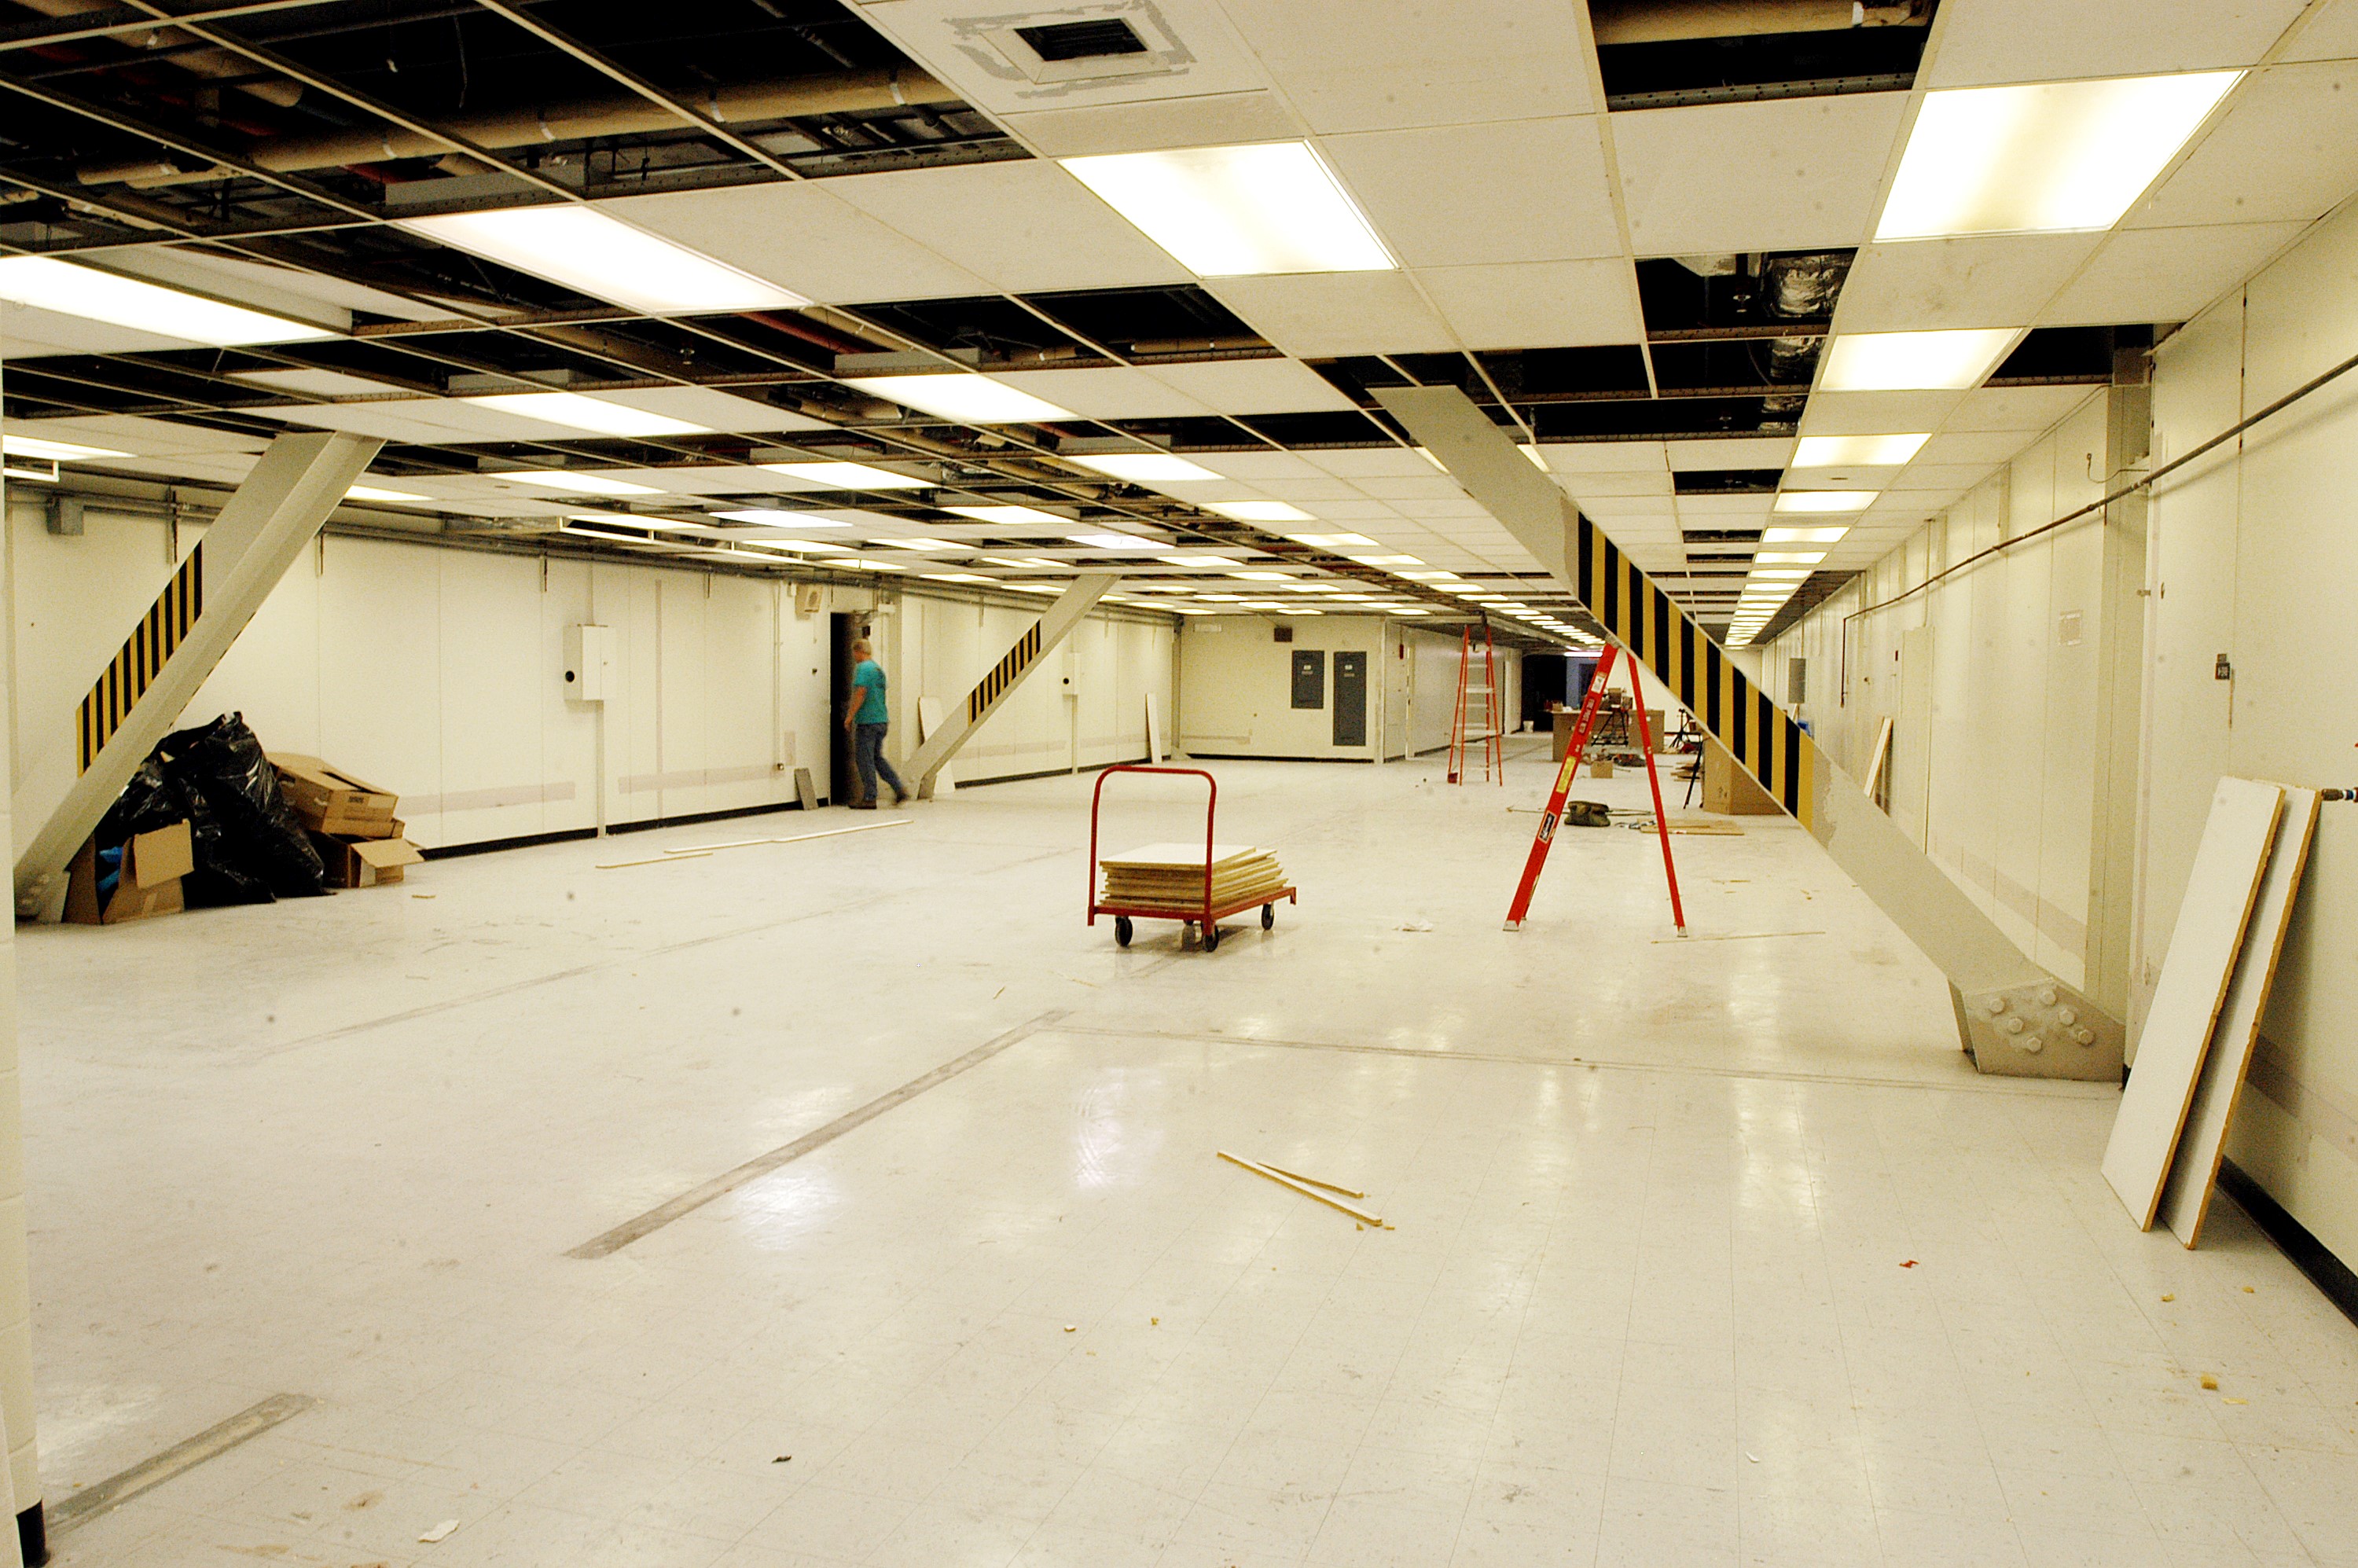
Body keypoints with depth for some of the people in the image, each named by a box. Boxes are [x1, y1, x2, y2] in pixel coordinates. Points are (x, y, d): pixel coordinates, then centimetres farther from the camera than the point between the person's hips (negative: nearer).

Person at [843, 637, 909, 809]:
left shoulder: (862, 668, -11)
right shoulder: (879, 669, 15)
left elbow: (861, 694, -19)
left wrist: (850, 716, -14)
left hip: (867, 721, -8)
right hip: (882, 720, 8)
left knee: (865, 760, -1)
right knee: (877, 758, 16)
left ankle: (869, 798, 2)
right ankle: (900, 788, 7)